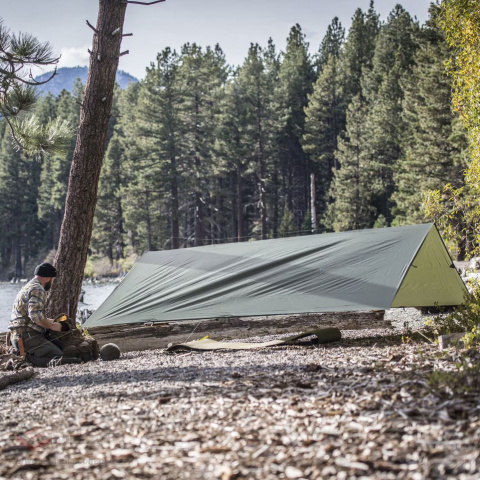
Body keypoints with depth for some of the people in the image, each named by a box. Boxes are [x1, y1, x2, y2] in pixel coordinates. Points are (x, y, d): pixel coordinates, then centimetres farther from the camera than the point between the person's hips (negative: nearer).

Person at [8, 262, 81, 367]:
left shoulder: (27, 288, 24)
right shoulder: (37, 289, -10)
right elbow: (35, 316, -22)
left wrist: (51, 321, 31)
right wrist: (52, 326, -8)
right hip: (29, 337, -11)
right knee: (58, 356, -14)